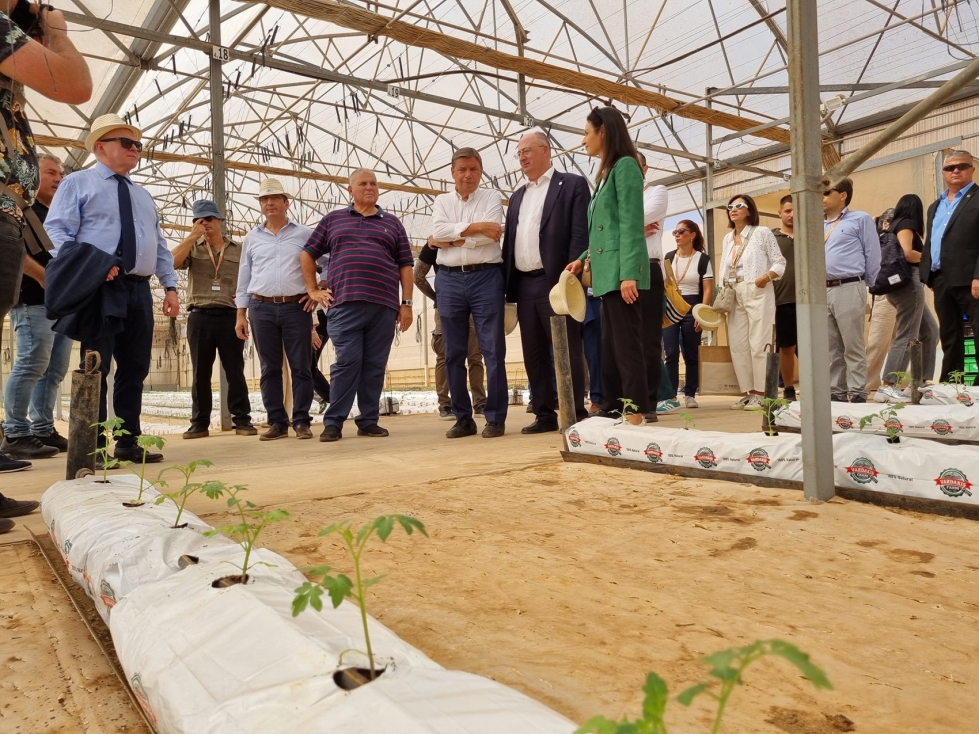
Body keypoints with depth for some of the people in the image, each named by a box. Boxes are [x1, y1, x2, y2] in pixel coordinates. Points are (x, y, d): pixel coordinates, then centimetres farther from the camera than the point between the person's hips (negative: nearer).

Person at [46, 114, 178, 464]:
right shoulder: (78, 183, 6)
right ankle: (93, 447, -1)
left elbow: (159, 246, 20)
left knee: (135, 368, 5)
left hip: (139, 290, 6)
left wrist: (170, 285, 8)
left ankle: (129, 442, 12)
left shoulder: (143, 195, 24)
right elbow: (56, 232, -5)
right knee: (96, 369, -6)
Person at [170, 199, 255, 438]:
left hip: (230, 316, -1)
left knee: (235, 371, 1)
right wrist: (193, 235, -9)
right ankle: (199, 423, 10)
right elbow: (172, 262, -9)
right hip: (199, 316, 1)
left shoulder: (238, 250, 10)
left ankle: (242, 420, 5)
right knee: (200, 373, 5)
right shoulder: (192, 248, 11)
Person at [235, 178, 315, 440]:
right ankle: (277, 422, 9)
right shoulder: (251, 238, 13)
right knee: (269, 369, 3)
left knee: (300, 367, -2)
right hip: (262, 309, 2)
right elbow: (244, 278, 13)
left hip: (296, 307, -2)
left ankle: (301, 421, 4)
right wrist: (240, 314, 9)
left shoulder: (304, 234, 6)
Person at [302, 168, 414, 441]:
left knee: (375, 366, 3)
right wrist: (313, 290, 9)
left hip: (384, 305, 2)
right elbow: (308, 255, 18)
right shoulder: (332, 219, 14)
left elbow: (405, 265, 11)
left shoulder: (392, 223, 16)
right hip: (344, 304, -1)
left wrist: (406, 303, 3)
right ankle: (333, 422, 2)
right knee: (347, 362, -6)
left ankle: (368, 421, 12)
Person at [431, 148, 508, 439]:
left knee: (493, 350, -3)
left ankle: (495, 417, 4)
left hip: (486, 277, -3)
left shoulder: (492, 198, 7)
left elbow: (491, 235, -10)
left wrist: (452, 238, -6)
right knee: (454, 352, 4)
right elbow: (438, 231, -4)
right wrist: (475, 226, -10)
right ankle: (463, 418, 14)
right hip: (449, 279, 3)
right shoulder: (442, 201, 15)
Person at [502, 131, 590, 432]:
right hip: (524, 285, 7)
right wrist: (506, 283, 9)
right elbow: (509, 240, 18)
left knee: (567, 351, -4)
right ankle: (545, 415, 14)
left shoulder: (572, 185, 2)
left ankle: (576, 414, 3)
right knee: (533, 354, 7)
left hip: (555, 281, -6)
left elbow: (580, 234, -8)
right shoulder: (517, 196, 21)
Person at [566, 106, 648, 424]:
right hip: (607, 273, 10)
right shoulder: (607, 172, 21)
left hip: (621, 272, -10)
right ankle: (612, 412, 16)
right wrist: (584, 259, 18)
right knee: (610, 347, 10)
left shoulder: (625, 165, -6)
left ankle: (635, 415, -6)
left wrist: (629, 274, -21)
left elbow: (631, 223, -15)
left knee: (627, 344, -9)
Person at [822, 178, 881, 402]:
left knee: (853, 347, -4)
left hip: (848, 289, -6)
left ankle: (857, 394, 0)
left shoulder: (860, 219, 3)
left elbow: (873, 255, 1)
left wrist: (866, 285, 2)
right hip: (821, 291, 6)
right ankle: (836, 393, 14)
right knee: (831, 349, 8)